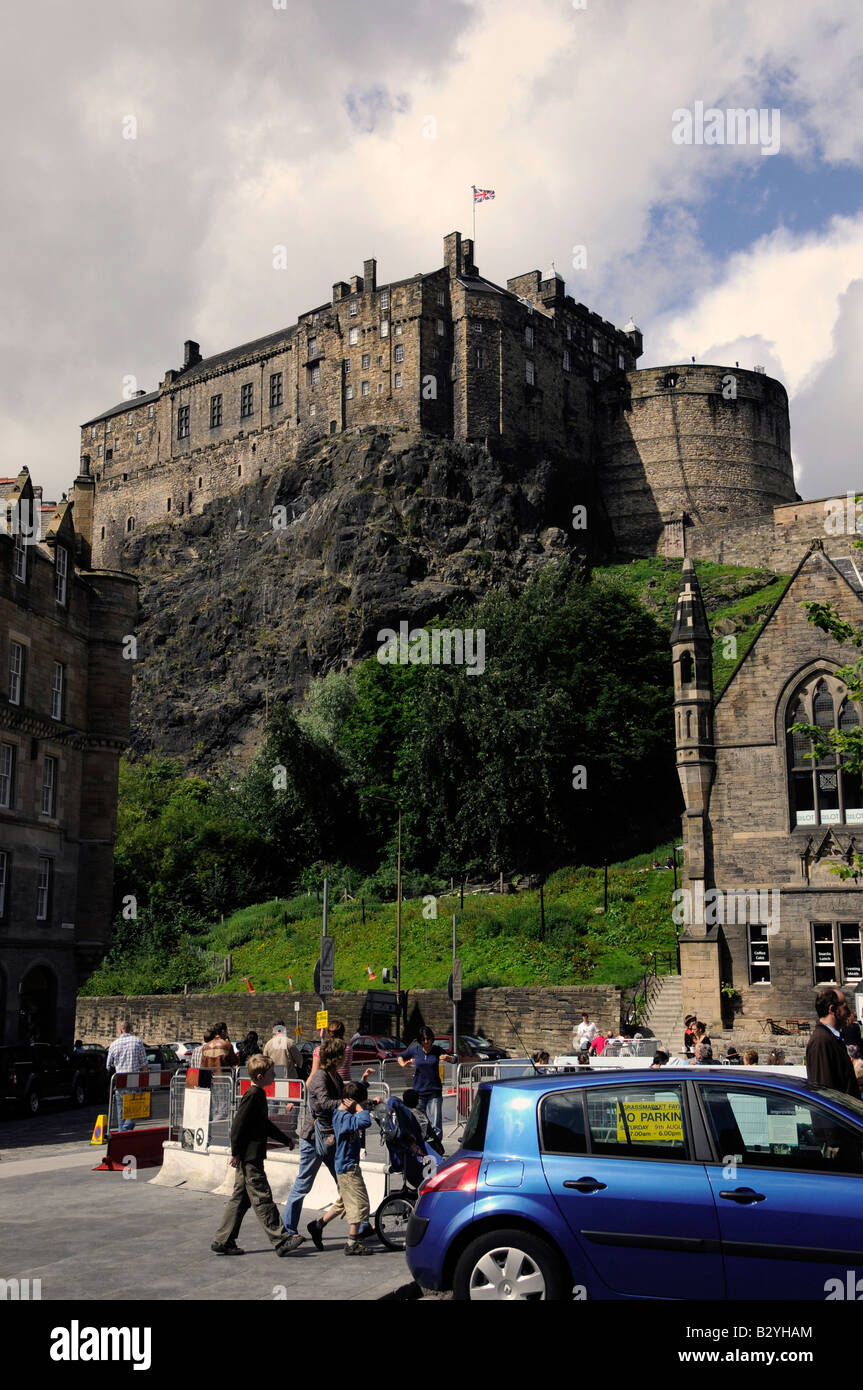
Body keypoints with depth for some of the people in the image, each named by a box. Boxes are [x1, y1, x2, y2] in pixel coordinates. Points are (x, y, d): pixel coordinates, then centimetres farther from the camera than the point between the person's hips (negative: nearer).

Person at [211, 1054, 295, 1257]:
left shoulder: (258, 1095, 14)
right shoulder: (253, 1096, -17)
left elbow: (265, 1124, 27)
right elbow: (238, 1125, -20)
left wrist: (286, 1140, 31)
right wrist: (236, 1153, -17)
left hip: (248, 1157, 10)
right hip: (250, 1156, -10)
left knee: (240, 1198, 13)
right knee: (262, 1199, -5)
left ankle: (223, 1241, 17)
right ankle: (280, 1241, -2)